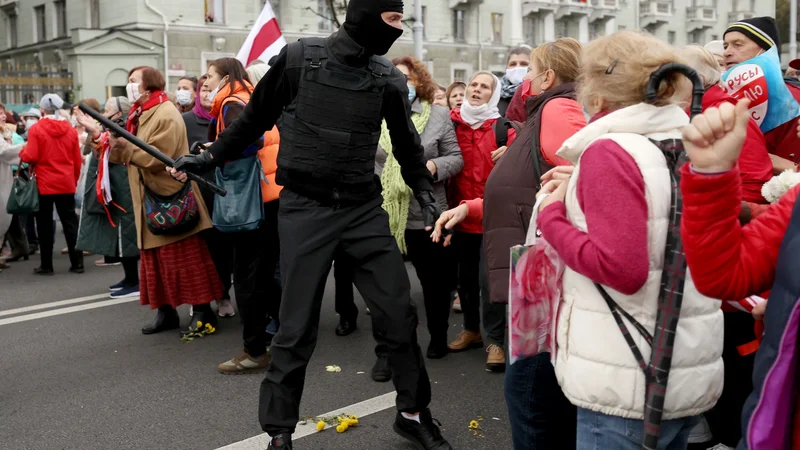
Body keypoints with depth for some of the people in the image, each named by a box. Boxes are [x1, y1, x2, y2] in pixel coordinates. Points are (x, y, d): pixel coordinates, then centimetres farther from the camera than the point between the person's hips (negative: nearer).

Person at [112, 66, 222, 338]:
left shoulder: (166, 115, -14)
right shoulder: (140, 115, 16)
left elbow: (156, 157, -24)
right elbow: (134, 154, 15)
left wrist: (121, 145, -19)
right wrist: (115, 145, -4)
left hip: (171, 200, -10)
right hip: (149, 200, 10)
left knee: (184, 258, -6)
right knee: (154, 259, 11)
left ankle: (203, 313, 0)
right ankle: (165, 311, 19)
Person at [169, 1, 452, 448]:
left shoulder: (389, 78, 2)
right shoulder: (299, 57, -7)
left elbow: (408, 145, 14)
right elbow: (255, 119, 7)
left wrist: (428, 197, 3)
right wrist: (208, 157, 10)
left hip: (364, 208, 3)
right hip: (305, 208, -3)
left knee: (399, 313, 4)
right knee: (297, 328, 2)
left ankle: (414, 413, 25)